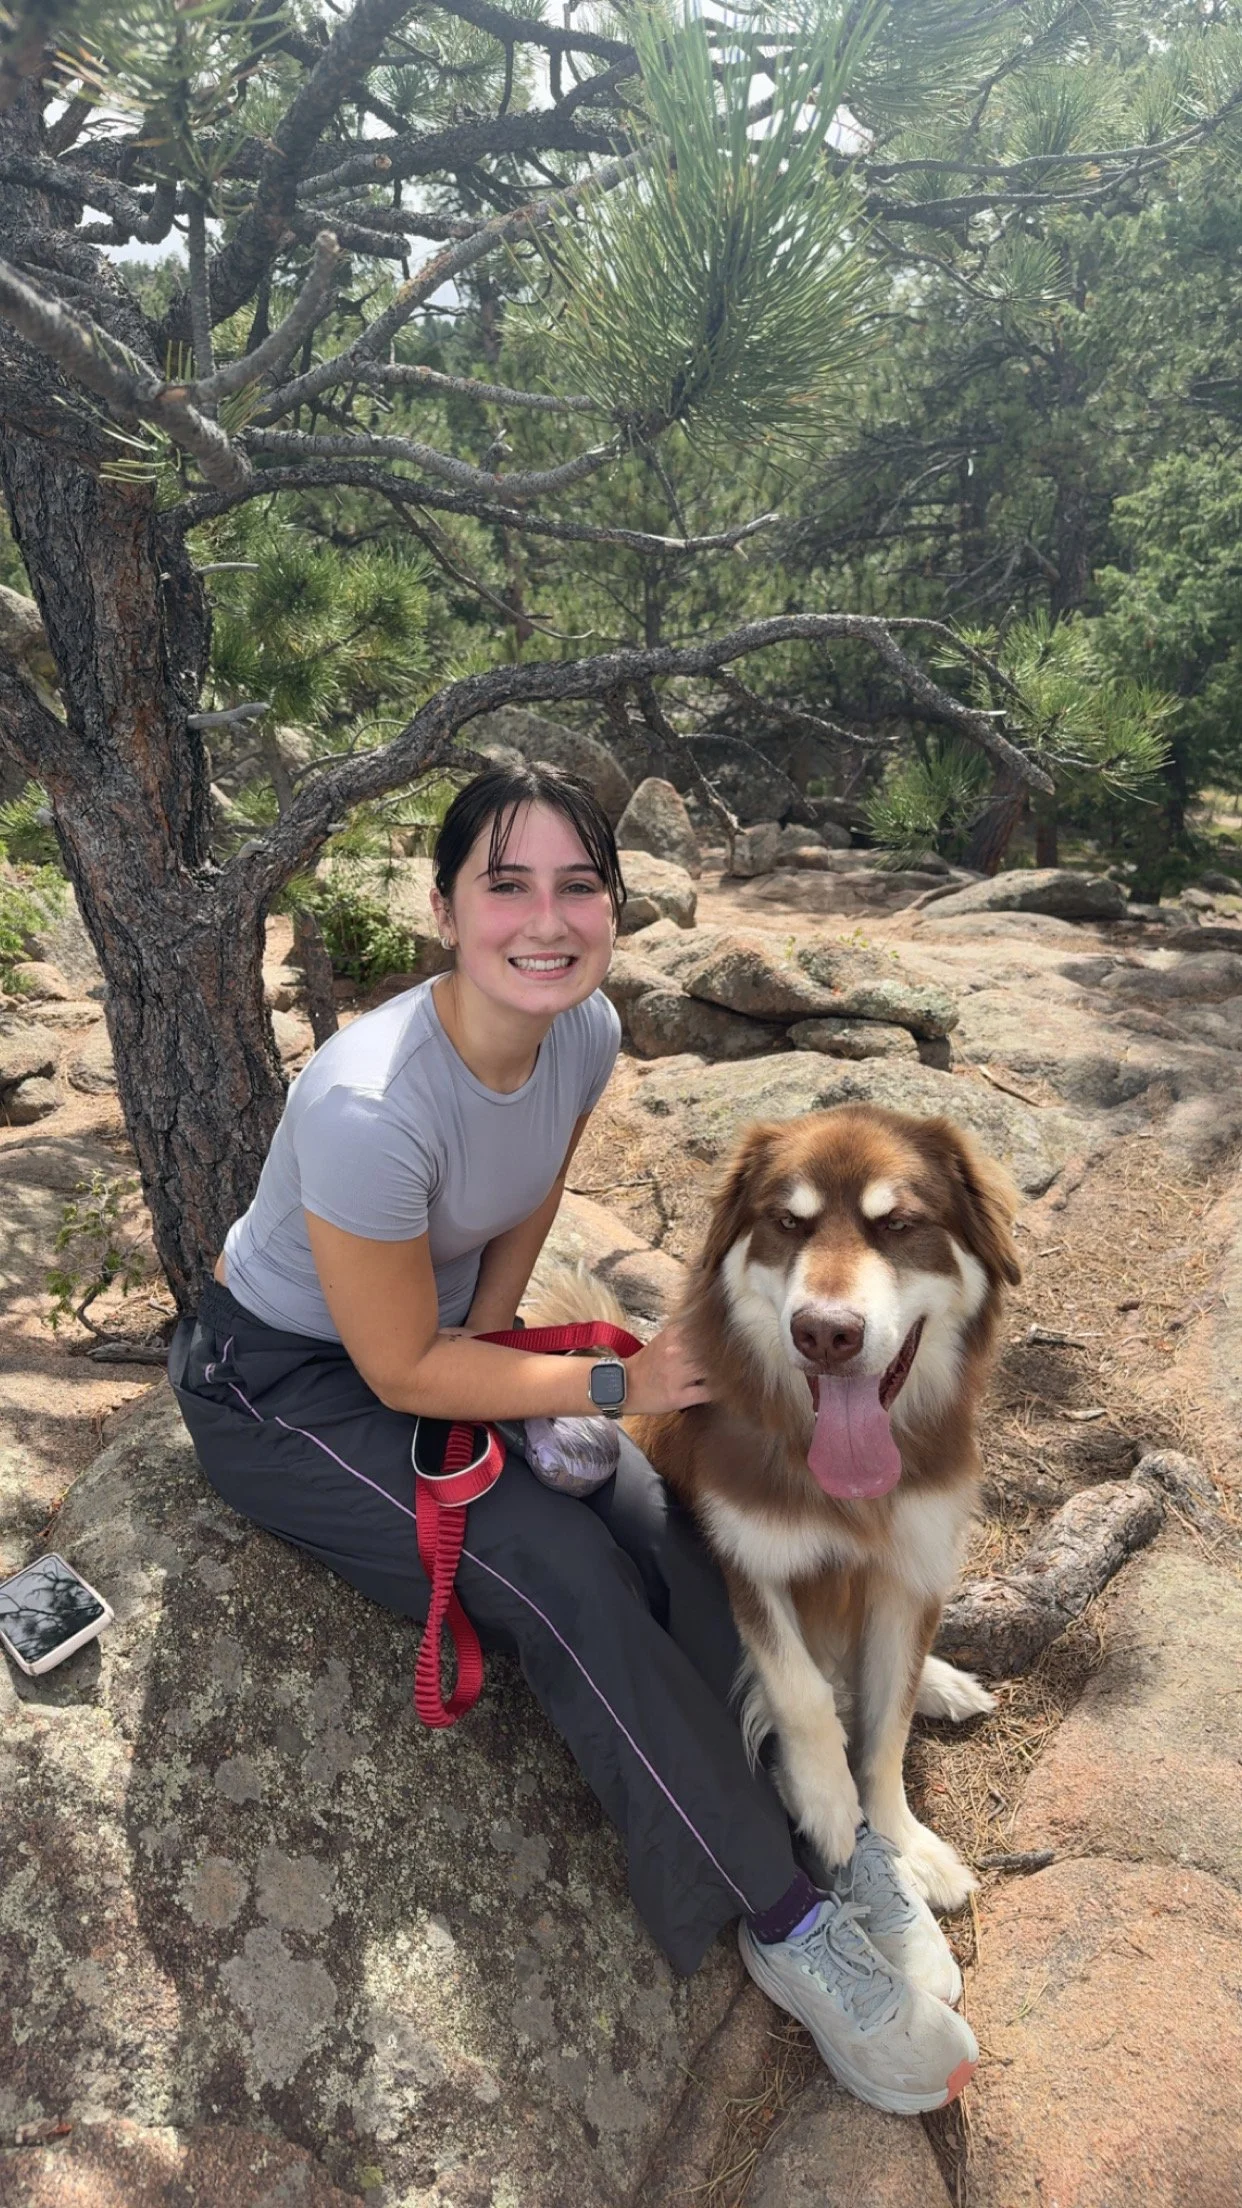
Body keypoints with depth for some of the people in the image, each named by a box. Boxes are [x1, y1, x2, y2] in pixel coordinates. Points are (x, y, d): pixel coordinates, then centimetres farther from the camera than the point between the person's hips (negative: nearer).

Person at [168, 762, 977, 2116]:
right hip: (283, 1386, -6)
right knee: (562, 1578, -21)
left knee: (648, 1520, -15)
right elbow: (401, 1371, -25)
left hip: (436, 1339, 6)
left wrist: (485, 1339, -6)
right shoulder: (372, 1107, -36)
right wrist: (617, 1382, -22)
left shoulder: (587, 1030, -15)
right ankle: (786, 1922, -7)